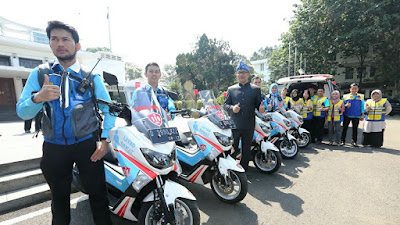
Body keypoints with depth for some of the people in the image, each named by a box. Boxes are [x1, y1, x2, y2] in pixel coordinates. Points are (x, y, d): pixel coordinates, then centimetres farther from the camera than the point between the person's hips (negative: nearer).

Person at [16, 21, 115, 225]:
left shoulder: (92, 77, 2)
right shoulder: (39, 74, 5)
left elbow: (108, 109, 0)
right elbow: (22, 112, -2)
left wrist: (104, 139, -11)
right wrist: (38, 98, -25)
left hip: (87, 145, -1)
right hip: (53, 147, 2)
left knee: (98, 194, 6)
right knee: (59, 198, 20)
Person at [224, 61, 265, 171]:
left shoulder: (256, 89, 8)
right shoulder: (231, 89, 9)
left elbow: (258, 104, 8)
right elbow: (225, 104, 7)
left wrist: (261, 108, -16)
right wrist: (232, 108, -14)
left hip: (249, 126, 1)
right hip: (234, 125, 0)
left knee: (246, 149, 14)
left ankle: (244, 169, 31)